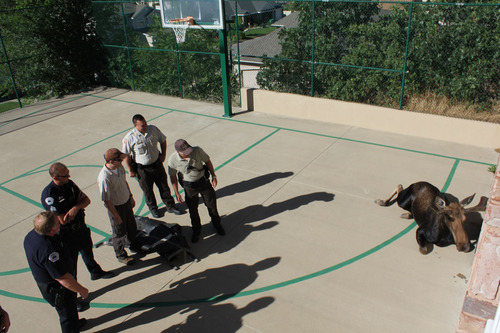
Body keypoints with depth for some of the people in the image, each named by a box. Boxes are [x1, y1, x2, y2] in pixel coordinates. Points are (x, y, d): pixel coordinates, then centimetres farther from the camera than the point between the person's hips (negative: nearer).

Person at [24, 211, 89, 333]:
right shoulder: (47, 249, -41)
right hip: (58, 290, -9)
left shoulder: (31, 235, -13)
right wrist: (81, 290, -20)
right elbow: (63, 278, -33)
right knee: (67, 313, 17)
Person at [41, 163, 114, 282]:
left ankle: (96, 272, 53)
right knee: (70, 263, 8)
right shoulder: (48, 194, -27)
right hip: (67, 234, -7)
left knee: (88, 251, 28)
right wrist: (78, 206, -13)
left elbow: (87, 200, -2)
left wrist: (76, 207, -24)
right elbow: (63, 220, -27)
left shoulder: (69, 183, -5)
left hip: (81, 226, 7)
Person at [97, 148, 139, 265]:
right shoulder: (104, 178, -34)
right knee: (119, 232, 13)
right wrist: (115, 215, -18)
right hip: (116, 207, -7)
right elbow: (106, 200, -25)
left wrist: (130, 196, 18)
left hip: (126, 202, 8)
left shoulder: (120, 167, -10)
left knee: (132, 226, 27)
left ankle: (133, 245, 55)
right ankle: (121, 255, 37)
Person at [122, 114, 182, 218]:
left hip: (157, 164, 3)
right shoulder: (130, 137, -20)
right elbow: (126, 155, -10)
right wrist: (130, 170, -6)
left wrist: (163, 155, 4)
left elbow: (163, 140, 8)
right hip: (142, 168, -3)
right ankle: (153, 208, 38)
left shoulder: (153, 129, -10)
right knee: (147, 190, 14)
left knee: (164, 186, 14)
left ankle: (170, 206, 33)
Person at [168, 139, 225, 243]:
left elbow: (207, 161, -6)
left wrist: (213, 176, -4)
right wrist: (176, 193, -2)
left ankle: (217, 224, 43)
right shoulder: (173, 160, -23)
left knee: (211, 205, 15)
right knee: (192, 210, 12)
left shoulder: (197, 151, -24)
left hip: (204, 181, 0)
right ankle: (196, 231, 39)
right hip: (189, 186, 0)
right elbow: (173, 176, -7)